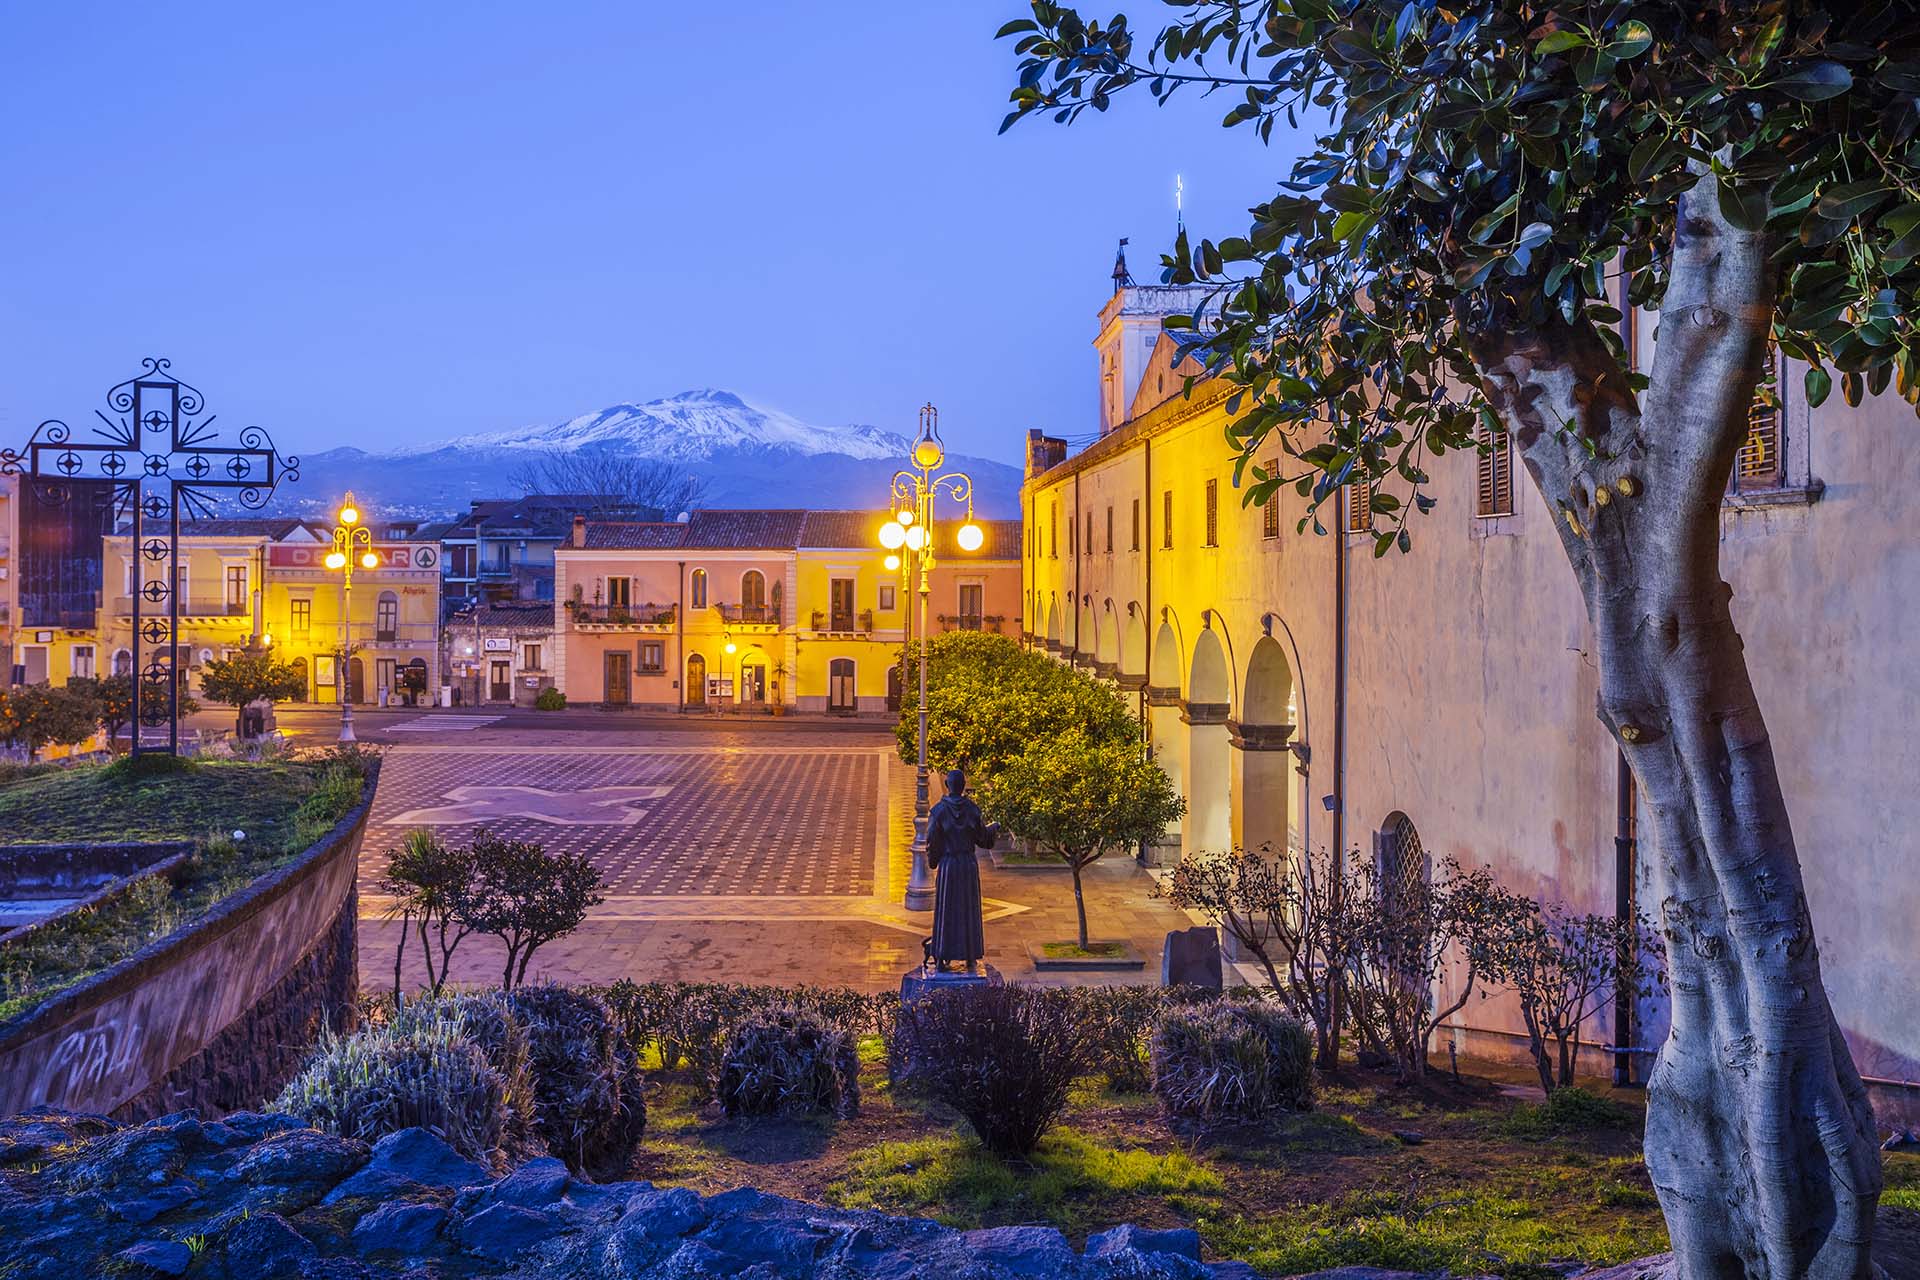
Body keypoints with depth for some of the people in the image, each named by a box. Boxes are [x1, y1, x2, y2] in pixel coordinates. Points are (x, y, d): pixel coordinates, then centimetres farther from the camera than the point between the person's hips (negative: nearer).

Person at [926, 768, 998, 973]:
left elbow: (932, 842, -7)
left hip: (947, 865, -1)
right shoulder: (973, 809, -6)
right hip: (969, 864, 1)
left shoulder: (938, 810, -10)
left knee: (945, 911, 7)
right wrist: (993, 829, 22)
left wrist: (932, 863, 10)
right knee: (969, 910, 10)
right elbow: (983, 838, 0)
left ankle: (942, 960, 6)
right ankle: (971, 960, 14)